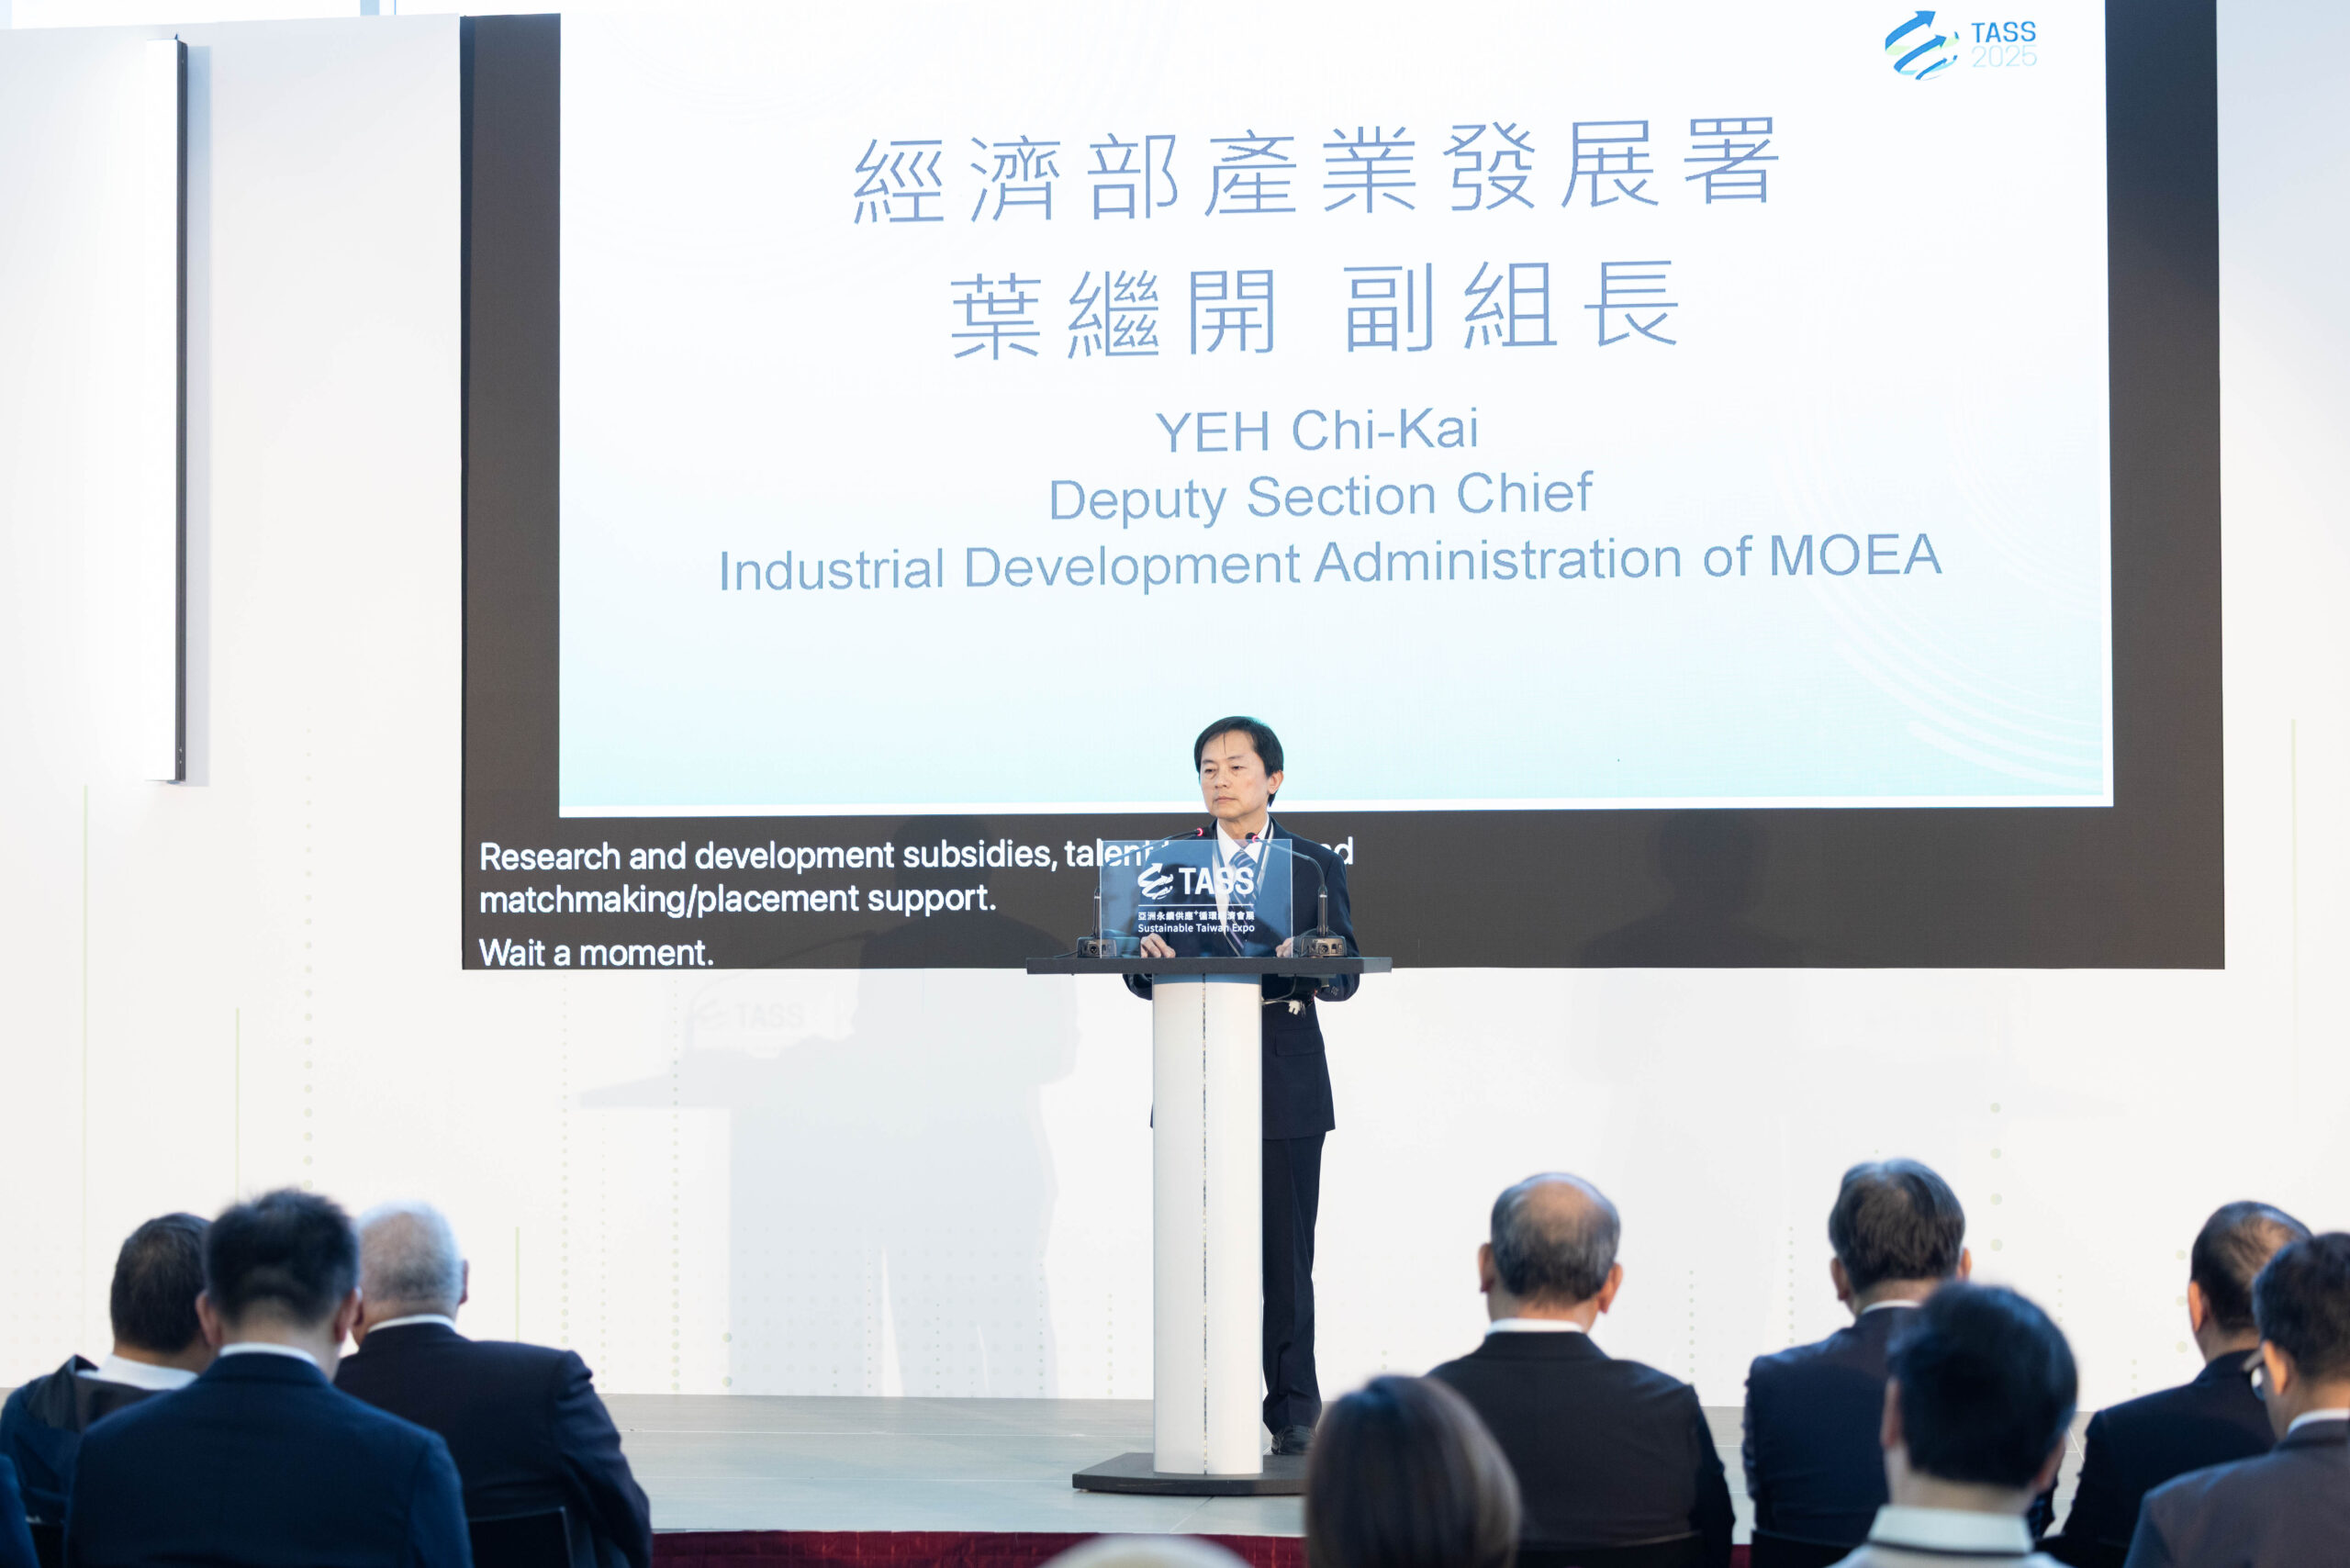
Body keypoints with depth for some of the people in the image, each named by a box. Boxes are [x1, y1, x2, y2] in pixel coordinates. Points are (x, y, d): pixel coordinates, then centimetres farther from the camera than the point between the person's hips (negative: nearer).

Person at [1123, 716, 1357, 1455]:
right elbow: (1142, 976, 3)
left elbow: (1345, 976, 1)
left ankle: (1293, 1410, 10)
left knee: (1285, 1251, 1)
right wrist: (1147, 952, -20)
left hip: (1286, 1084, -1)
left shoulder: (1316, 864, 9)